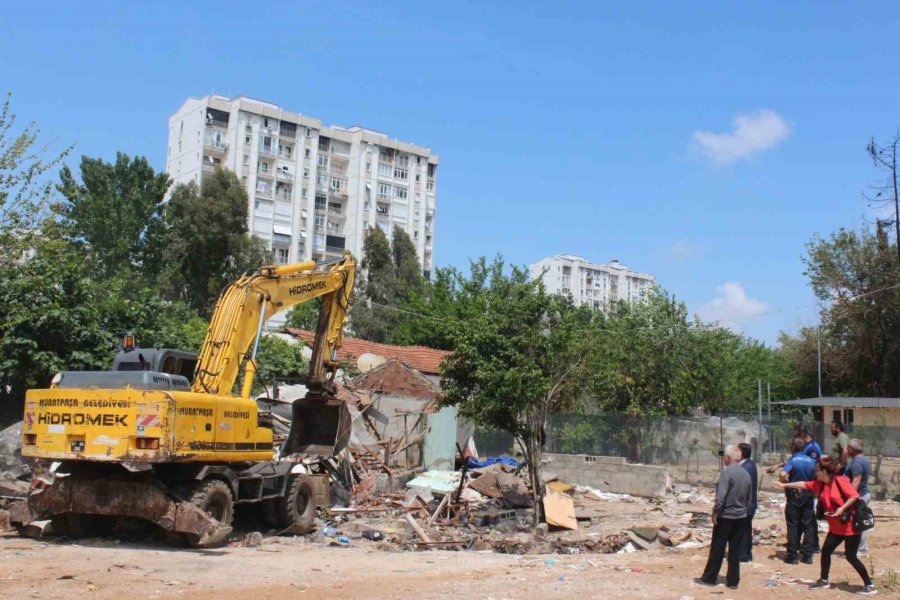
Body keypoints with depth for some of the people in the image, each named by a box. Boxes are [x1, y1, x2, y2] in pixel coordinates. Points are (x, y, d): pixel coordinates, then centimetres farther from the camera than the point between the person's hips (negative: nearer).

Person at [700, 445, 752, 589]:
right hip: (740, 517, 6)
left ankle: (709, 578, 13)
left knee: (717, 549, 4)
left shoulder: (727, 472, -17)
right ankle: (733, 581, 13)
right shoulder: (746, 474, 5)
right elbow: (748, 497, 13)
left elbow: (721, 495, -22)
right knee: (735, 550, 10)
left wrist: (715, 511, -13)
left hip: (725, 516, -6)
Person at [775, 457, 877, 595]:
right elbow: (803, 484, 12)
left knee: (851, 556, -5)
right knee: (826, 551, 11)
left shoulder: (841, 481, -18)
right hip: (836, 527, 8)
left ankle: (870, 585, 7)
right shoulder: (820, 484, 5)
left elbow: (855, 496, -22)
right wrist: (785, 485, 15)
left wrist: (842, 508, -28)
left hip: (850, 526, -8)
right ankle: (824, 581, 25)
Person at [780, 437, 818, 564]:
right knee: (808, 525, 10)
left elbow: (783, 474, -25)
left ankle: (792, 556, 2)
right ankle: (807, 555, 11)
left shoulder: (793, 459, -11)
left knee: (793, 526, 2)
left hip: (794, 495, -4)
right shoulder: (811, 461, 3)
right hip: (808, 495, 4)